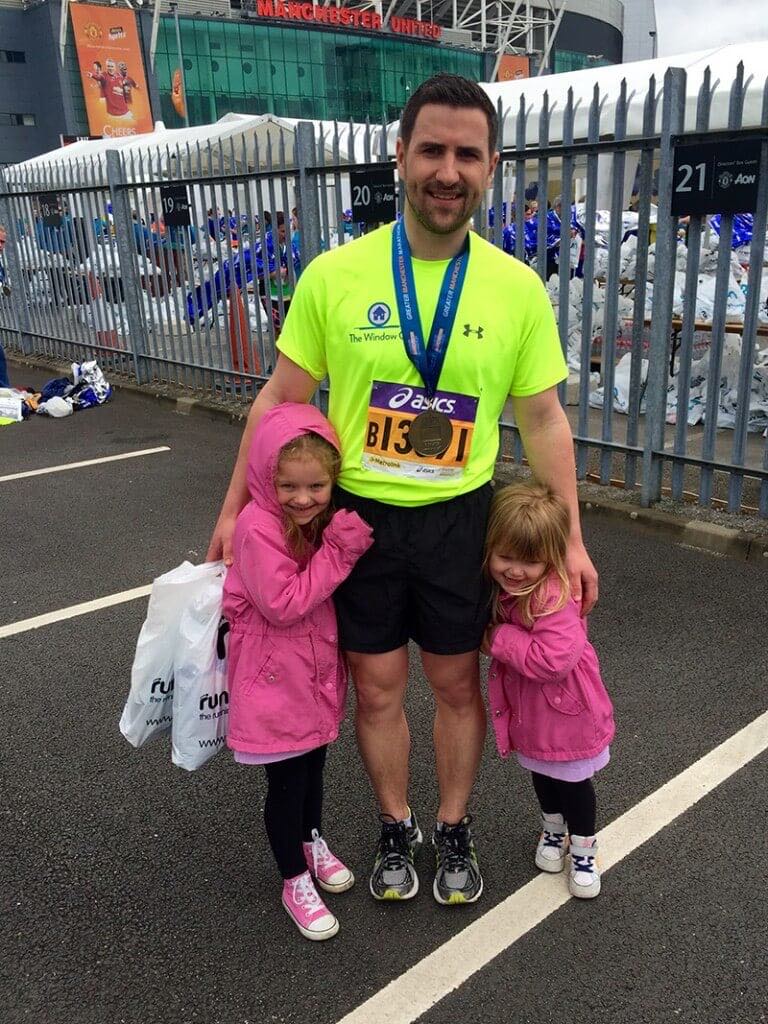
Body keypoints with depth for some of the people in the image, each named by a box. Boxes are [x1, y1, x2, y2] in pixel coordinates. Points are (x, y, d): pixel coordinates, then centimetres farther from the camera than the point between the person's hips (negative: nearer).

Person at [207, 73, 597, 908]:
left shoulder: (517, 288, -6)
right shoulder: (333, 274, -9)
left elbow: (543, 419, 1)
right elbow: (281, 400, -1)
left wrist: (570, 538, 2)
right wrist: (234, 509, 1)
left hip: (459, 520, 1)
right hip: (359, 516, 0)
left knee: (457, 684, 15)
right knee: (377, 689, 13)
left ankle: (453, 829, 40)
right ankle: (395, 828, 39)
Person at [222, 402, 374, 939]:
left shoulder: (326, 519, -1)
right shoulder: (259, 528, -25)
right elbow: (282, 605, -28)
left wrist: (347, 546, -4)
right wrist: (337, 553, -28)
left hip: (319, 666, 7)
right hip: (276, 676, -7)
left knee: (314, 762, 25)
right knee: (286, 779, 7)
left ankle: (313, 842, 49)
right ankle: (296, 881, 28)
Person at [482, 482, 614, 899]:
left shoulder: (553, 598, -34)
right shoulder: (496, 587, -10)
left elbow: (554, 659, -41)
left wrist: (499, 638, -31)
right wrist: (490, 637, -10)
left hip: (565, 707, -6)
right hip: (527, 706, 7)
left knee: (573, 780, 15)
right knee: (540, 772, 27)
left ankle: (583, 849, 40)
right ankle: (552, 828, 53)